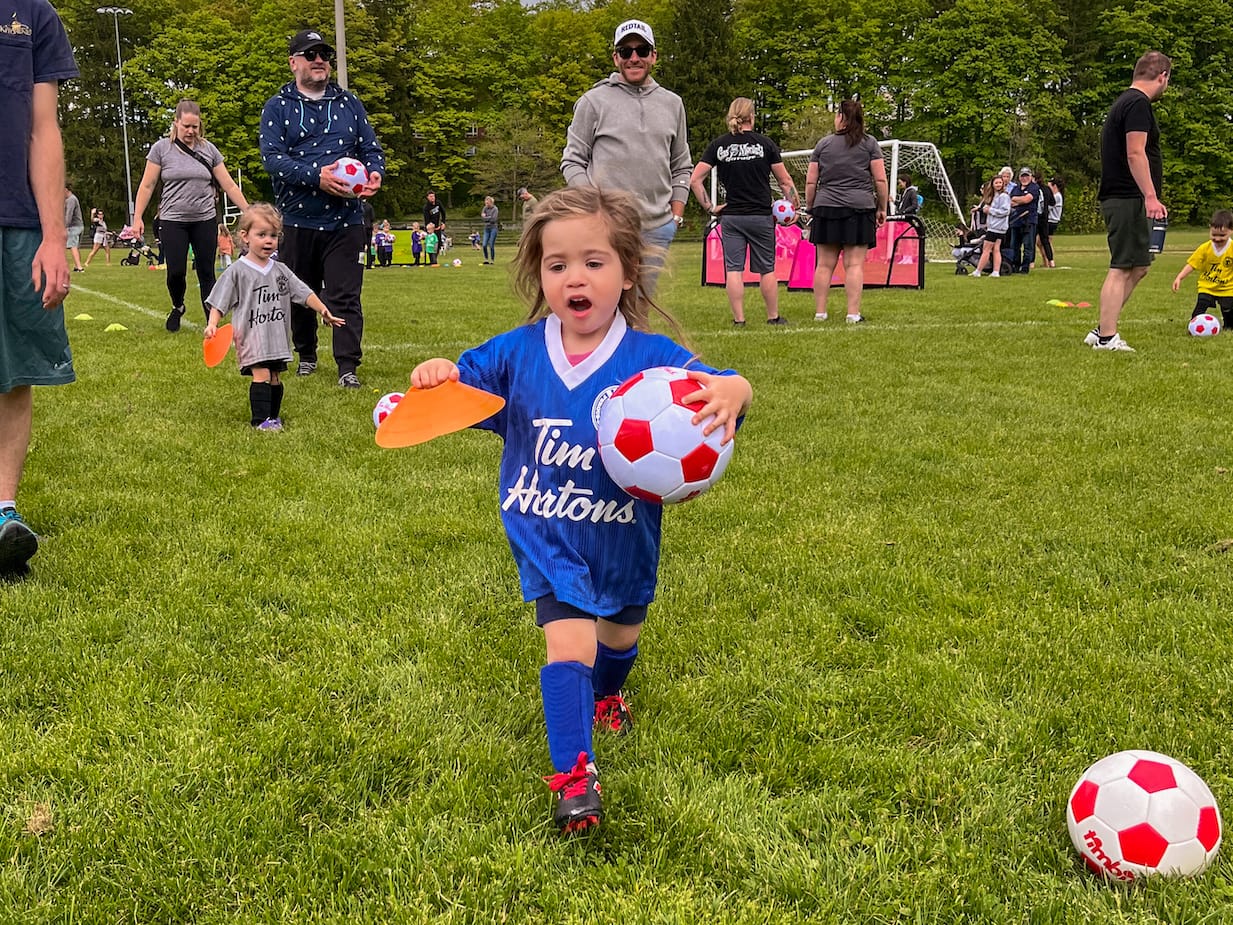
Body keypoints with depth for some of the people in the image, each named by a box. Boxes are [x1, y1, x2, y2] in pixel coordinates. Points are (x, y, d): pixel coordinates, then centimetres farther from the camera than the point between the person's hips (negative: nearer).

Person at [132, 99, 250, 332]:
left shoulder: (208, 149, 7)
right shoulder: (161, 149, 1)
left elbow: (229, 186, 8)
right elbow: (147, 185, 4)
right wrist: (137, 217, -2)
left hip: (205, 220, 2)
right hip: (173, 221, -1)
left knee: (206, 273, 0)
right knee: (176, 271, -7)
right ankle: (177, 308, 23)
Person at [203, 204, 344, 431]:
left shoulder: (280, 270, 9)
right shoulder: (237, 272, -5)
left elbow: (304, 293, 12)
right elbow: (219, 302, -3)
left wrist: (324, 311, 3)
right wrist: (212, 324, -16)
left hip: (278, 336, 5)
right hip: (251, 335, -5)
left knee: (275, 377, 9)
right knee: (261, 374, -14)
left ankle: (273, 416, 21)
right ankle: (260, 419, -10)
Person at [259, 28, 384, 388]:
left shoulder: (349, 103, 11)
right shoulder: (277, 107, 2)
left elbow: (371, 148, 12)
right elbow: (272, 157, -11)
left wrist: (374, 173, -12)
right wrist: (316, 177, -25)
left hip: (346, 219, 1)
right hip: (297, 219, 0)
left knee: (345, 295, -4)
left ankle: (348, 366, -3)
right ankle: (306, 355, 28)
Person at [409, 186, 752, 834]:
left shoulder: (652, 357, -17)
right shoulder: (517, 353, -9)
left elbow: (715, 392, -21)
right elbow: (458, 388, 3)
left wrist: (732, 390, -45)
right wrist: (436, 375, -20)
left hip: (623, 535, 1)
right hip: (546, 539, -1)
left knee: (620, 631, 25)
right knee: (567, 639, -15)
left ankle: (607, 693, 59)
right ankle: (574, 775, -9)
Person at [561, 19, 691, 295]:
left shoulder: (672, 104, 15)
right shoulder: (594, 101, 3)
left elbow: (681, 167, 20)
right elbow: (572, 161, 3)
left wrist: (676, 215, 8)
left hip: (657, 228, 4)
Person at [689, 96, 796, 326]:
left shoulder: (718, 145, 1)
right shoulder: (764, 143, -3)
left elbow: (695, 180, -3)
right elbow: (785, 181, 0)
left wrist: (710, 207, 3)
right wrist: (794, 206, 10)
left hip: (731, 216, 1)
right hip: (761, 216, -1)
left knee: (733, 269, 3)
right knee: (766, 269, 9)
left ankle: (738, 319, 3)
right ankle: (773, 317, 17)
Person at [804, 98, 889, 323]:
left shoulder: (823, 144, 8)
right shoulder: (870, 143, 4)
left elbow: (810, 182, 8)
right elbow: (880, 180, 0)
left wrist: (810, 208, 17)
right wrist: (882, 208, 8)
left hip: (826, 208, 2)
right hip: (859, 209, -2)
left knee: (825, 264, 5)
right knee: (854, 264, -3)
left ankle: (820, 312, 7)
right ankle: (853, 313, -7)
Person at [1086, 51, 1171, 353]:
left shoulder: (1125, 102, 21)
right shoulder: (1138, 103, -11)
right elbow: (1135, 153, -21)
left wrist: (1147, 197, 28)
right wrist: (1151, 196, -25)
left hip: (1122, 199, 11)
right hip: (1127, 200, -11)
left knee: (1138, 266, 13)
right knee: (1122, 268, -8)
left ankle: (1102, 332, 14)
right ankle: (1106, 337, -6)